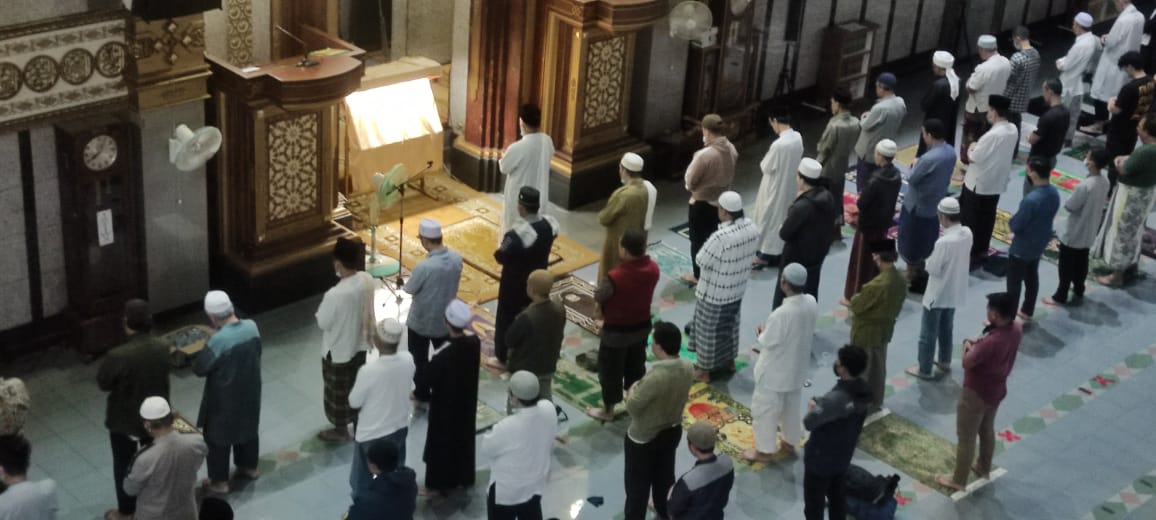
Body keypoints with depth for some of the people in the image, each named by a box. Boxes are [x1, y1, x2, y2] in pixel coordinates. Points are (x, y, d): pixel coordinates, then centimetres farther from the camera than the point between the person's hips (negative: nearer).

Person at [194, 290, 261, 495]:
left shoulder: (218, 340, -31)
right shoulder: (251, 327, -12)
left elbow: (199, 369, -20)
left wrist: (204, 352, -1)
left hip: (224, 399, -6)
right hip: (250, 392, 6)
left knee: (218, 438, 13)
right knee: (248, 429, 26)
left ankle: (219, 481, 26)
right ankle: (249, 467, 45)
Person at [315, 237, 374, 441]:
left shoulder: (335, 295, -36)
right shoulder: (367, 280, -16)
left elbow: (323, 323, -20)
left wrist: (322, 307, -4)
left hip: (338, 351, -6)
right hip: (360, 344, 6)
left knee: (339, 390, 18)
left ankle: (341, 429, 38)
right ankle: (359, 419, 49)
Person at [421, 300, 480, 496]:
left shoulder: (442, 355, -34)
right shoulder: (474, 342, -16)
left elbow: (429, 380, -20)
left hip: (445, 406, -6)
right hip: (467, 401, 6)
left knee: (441, 442, 14)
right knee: (464, 438, 24)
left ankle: (436, 484, 29)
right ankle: (464, 478, 42)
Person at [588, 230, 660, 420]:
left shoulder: (615, 277, -34)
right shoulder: (653, 268, -15)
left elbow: (598, 298, -16)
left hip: (616, 331, -5)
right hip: (642, 326, 6)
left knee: (610, 370, 15)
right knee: (636, 366, 26)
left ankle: (608, 410, 31)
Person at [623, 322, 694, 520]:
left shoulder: (655, 377, -38)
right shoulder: (688, 369, -16)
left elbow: (632, 407, -26)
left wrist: (634, 389, -7)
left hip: (643, 437, -7)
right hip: (673, 431, 7)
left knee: (638, 482, 15)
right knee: (664, 472, 31)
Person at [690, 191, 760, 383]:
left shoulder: (721, 237, -34)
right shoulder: (752, 228, -11)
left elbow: (702, 260, -22)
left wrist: (707, 245, -6)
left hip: (714, 292, -7)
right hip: (737, 288, 7)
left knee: (709, 330, 12)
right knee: (730, 325, 27)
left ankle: (704, 370, 26)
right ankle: (729, 361, 44)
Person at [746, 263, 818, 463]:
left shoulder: (781, 313, -36)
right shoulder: (811, 303, -13)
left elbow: (767, 343, -24)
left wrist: (762, 332, -3)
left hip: (775, 370, -7)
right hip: (798, 366, 7)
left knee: (764, 408, 13)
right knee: (792, 405, 26)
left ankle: (765, 450, 28)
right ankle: (790, 442, 45)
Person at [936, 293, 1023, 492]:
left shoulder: (991, 342, -39)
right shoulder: (1016, 328, -13)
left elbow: (967, 363, -25)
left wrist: (968, 346, -7)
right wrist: (979, 344, -6)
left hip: (976, 393, -8)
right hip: (996, 390, 8)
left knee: (966, 438, 11)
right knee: (987, 429, 29)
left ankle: (959, 480, 27)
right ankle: (984, 467, 49)